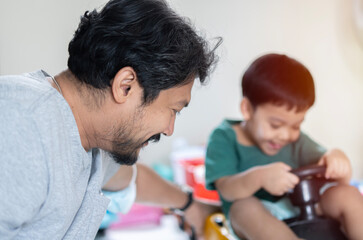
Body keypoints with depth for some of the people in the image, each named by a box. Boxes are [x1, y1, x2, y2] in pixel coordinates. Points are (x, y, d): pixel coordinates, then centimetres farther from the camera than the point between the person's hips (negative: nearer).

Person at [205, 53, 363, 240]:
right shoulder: (225, 138, -7)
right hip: (255, 223, -4)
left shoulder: (296, 141, 7)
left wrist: (337, 159, -25)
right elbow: (227, 190, -21)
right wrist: (259, 177, -43)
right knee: (245, 207, -37)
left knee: (347, 194, -14)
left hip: (300, 211, 4)